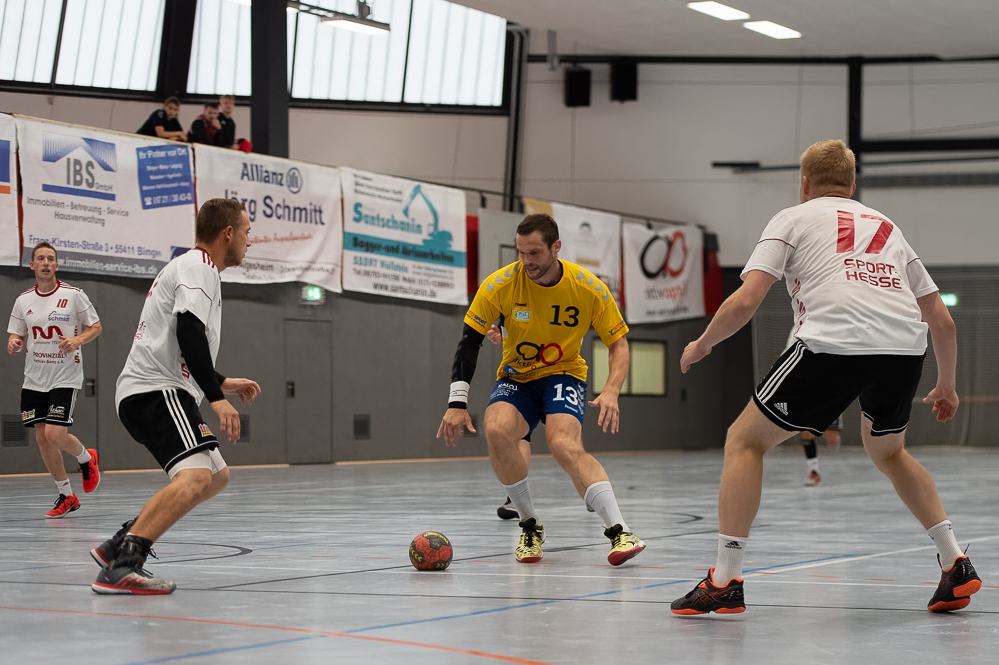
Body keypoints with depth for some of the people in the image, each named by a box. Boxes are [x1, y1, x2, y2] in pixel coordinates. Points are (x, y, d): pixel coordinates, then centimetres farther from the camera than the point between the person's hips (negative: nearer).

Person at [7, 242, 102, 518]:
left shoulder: (73, 295, -5)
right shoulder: (23, 301, 6)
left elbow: (96, 327, 1)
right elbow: (17, 336, 14)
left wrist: (77, 340, -17)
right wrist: (13, 343, -10)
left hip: (65, 377, -4)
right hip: (34, 378, 4)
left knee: (55, 434, -16)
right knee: (42, 438, 3)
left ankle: (86, 458, 18)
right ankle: (66, 496, 17)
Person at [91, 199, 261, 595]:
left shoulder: (188, 266, 27)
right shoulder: (199, 266, -7)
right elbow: (189, 330, -23)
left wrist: (221, 383, 38)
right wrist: (216, 397, -25)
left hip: (142, 394, 11)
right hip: (155, 393, -11)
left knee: (216, 477, 20)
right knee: (195, 476, -28)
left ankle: (118, 546, 16)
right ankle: (121, 566, -38)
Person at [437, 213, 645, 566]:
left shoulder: (589, 288, -14)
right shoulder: (500, 285, -15)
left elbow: (619, 342, -4)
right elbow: (470, 341, -10)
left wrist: (611, 391, -22)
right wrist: (457, 403, -18)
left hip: (563, 374, -2)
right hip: (516, 376, 2)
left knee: (565, 445, -32)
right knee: (496, 430, -31)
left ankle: (619, 532, -33)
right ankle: (530, 525, -12)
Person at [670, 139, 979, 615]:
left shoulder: (793, 218, 17)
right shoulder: (886, 227, 30)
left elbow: (745, 302, 4)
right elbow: (942, 321, 29)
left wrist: (701, 344, 21)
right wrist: (947, 386, 44)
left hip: (835, 342, -5)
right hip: (906, 348, 5)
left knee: (745, 440, 10)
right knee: (887, 451, 32)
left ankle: (725, 583, 1)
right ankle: (956, 564, 22)